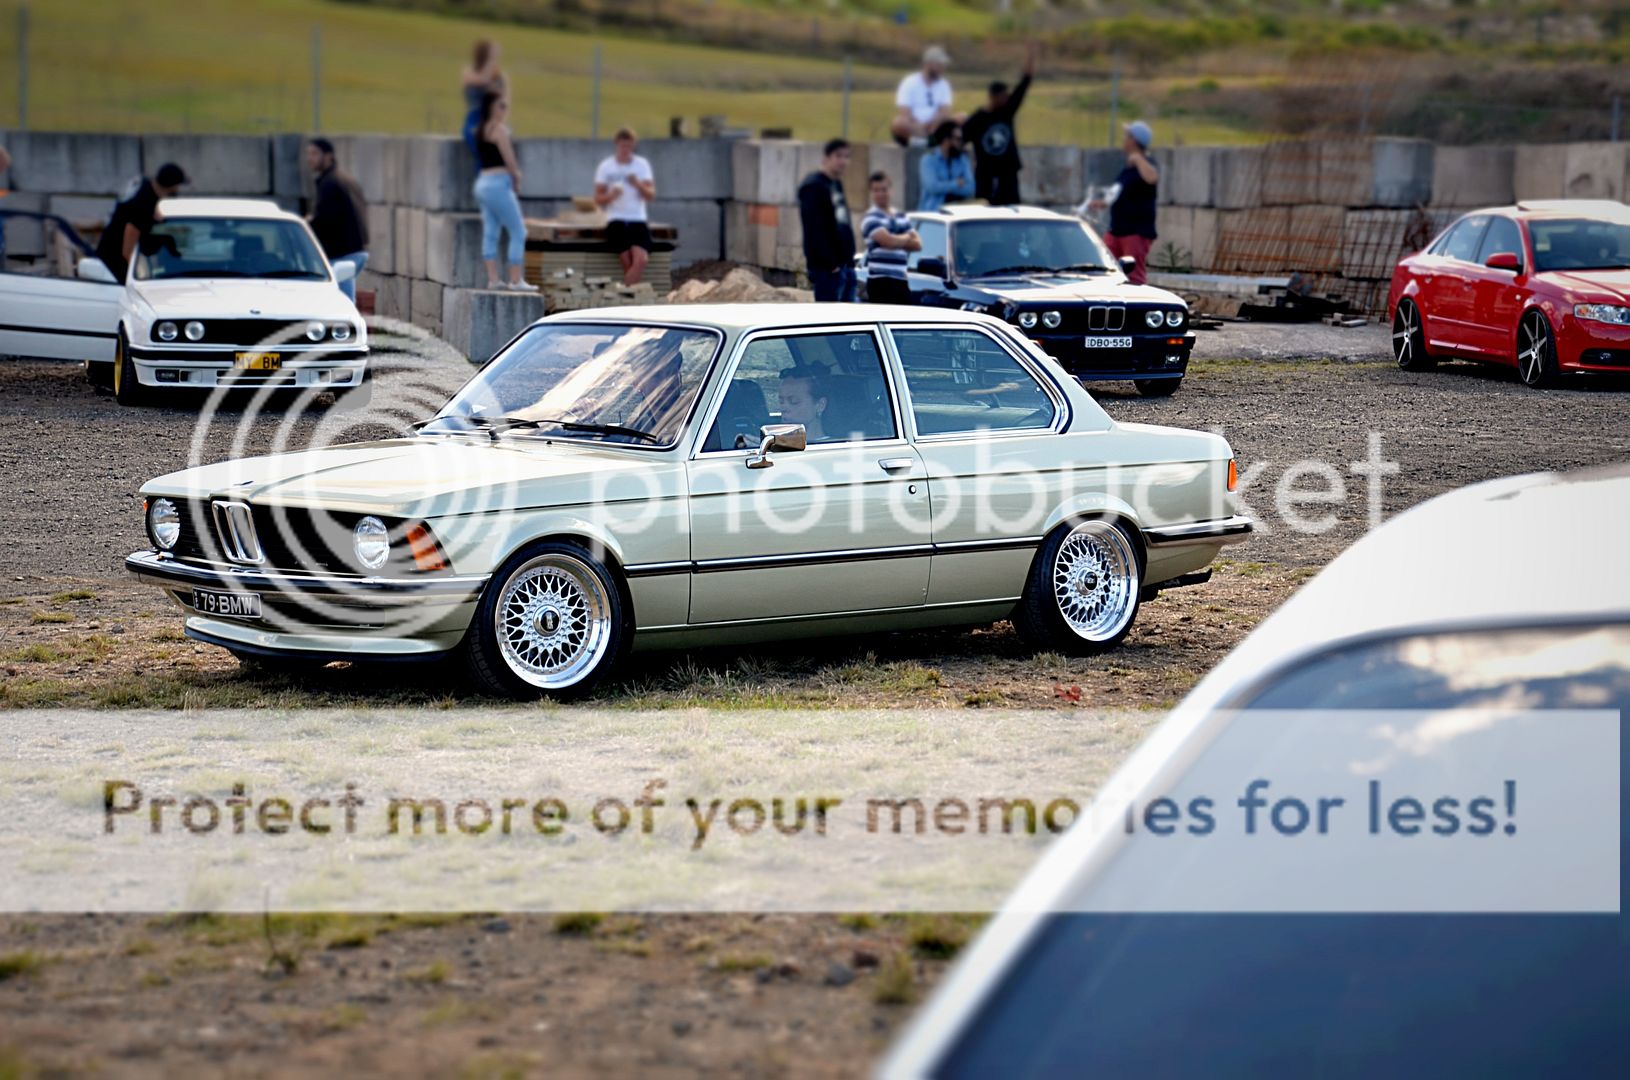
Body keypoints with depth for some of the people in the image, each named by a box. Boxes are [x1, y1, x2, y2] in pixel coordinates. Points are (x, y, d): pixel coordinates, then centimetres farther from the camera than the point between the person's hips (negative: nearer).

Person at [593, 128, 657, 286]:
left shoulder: (642, 165, 9)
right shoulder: (606, 166, 7)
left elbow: (651, 195, 2)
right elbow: (598, 199, 5)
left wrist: (638, 184, -18)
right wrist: (611, 195, -17)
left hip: (638, 220, 1)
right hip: (616, 221, -1)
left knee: (641, 260, -24)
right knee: (629, 265, -15)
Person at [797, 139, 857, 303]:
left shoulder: (837, 184, 17)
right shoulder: (814, 186, -12)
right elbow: (815, 231, -19)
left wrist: (849, 261, 15)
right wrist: (830, 264, -21)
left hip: (844, 264, 10)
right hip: (826, 268, -10)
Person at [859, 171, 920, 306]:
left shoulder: (901, 217, 17)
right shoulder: (871, 218, -6)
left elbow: (917, 244, 8)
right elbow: (888, 241, -19)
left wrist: (897, 241, -7)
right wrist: (906, 238, 1)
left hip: (900, 279, 7)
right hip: (880, 280, -7)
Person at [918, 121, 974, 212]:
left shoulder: (963, 160, 11)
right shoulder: (928, 160, -3)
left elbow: (969, 189, -1)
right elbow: (933, 187, -18)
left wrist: (944, 186, -11)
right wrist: (956, 184, -4)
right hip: (932, 211, -4)